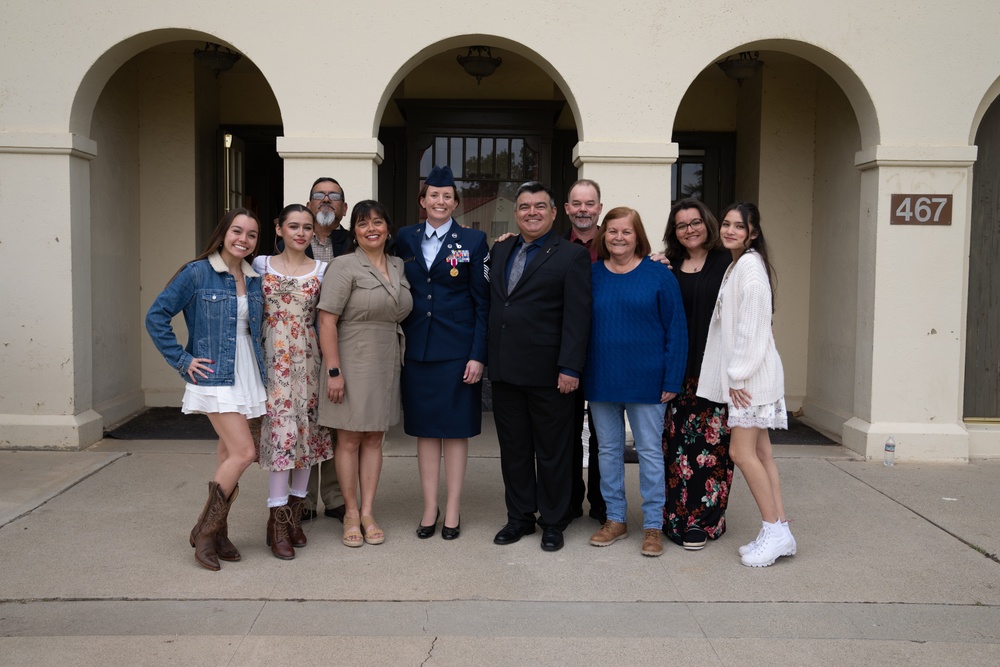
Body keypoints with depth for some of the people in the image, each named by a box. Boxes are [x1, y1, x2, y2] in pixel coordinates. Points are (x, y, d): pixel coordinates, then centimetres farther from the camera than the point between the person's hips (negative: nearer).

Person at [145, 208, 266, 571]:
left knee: (229, 454, 9)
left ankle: (217, 533, 21)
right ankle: (204, 531, 2)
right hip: (215, 378, -6)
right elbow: (156, 316, -7)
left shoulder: (254, 279, 8)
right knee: (243, 452, -13)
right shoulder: (197, 274, -8)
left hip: (248, 378, 6)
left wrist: (263, 368, 7)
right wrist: (183, 361, -10)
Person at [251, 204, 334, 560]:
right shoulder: (261, 265, 5)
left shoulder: (322, 270, 7)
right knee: (280, 429, -7)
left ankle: (295, 512, 18)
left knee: (307, 429, 4)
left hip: (308, 360, 2)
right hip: (273, 359, -2)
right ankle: (278, 518, 0)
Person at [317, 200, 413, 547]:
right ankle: (351, 512, 18)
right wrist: (333, 371, -18)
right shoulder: (344, 266, -9)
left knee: (374, 439, 10)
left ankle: (368, 513, 19)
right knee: (349, 440, 4)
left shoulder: (399, 267, 8)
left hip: (386, 365, 5)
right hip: (352, 363, -5)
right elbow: (326, 321, -14)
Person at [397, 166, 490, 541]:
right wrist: (399, 342, 2)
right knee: (424, 428, 8)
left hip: (458, 349, -3)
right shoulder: (405, 239, 8)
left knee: (456, 428, 4)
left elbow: (482, 302, -3)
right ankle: (429, 508, 18)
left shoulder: (473, 241, 0)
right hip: (417, 348, 3)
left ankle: (453, 509, 14)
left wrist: (478, 355, -10)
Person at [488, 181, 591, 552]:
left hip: (548, 373, -5)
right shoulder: (500, 251, 13)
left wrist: (570, 368, -17)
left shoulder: (572, 256, -5)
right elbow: (493, 305, 14)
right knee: (513, 449, 13)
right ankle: (520, 517, 27)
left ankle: (553, 523, 20)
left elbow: (577, 317, -11)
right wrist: (487, 357, 8)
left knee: (552, 452, 7)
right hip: (504, 369, 6)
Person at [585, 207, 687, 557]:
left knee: (650, 451, 5)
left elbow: (676, 330, -5)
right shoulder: (591, 275, 4)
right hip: (601, 380, 3)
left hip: (645, 380, -3)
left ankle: (652, 525, 16)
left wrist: (672, 381, -10)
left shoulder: (659, 275, -4)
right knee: (608, 450, 11)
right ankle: (615, 519, 25)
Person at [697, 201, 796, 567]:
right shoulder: (735, 266, 18)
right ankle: (779, 531, 13)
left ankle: (775, 532, 0)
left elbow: (752, 324, -17)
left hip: (752, 374, -9)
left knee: (742, 452, -8)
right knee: (759, 453, 9)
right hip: (742, 373, 9)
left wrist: (738, 374, -17)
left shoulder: (750, 265, -12)